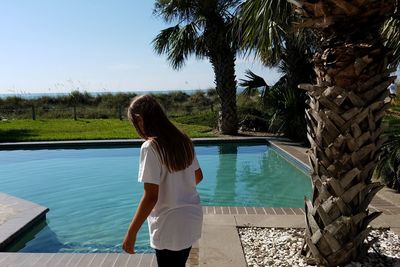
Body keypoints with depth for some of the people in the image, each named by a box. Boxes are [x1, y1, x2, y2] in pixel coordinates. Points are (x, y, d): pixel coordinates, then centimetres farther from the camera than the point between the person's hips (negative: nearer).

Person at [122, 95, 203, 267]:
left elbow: (151, 197, -22)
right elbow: (198, 176, 13)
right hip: (192, 217, 7)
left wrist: (131, 233, -14)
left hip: (170, 226, -6)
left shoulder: (150, 147, -20)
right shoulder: (183, 140, 2)